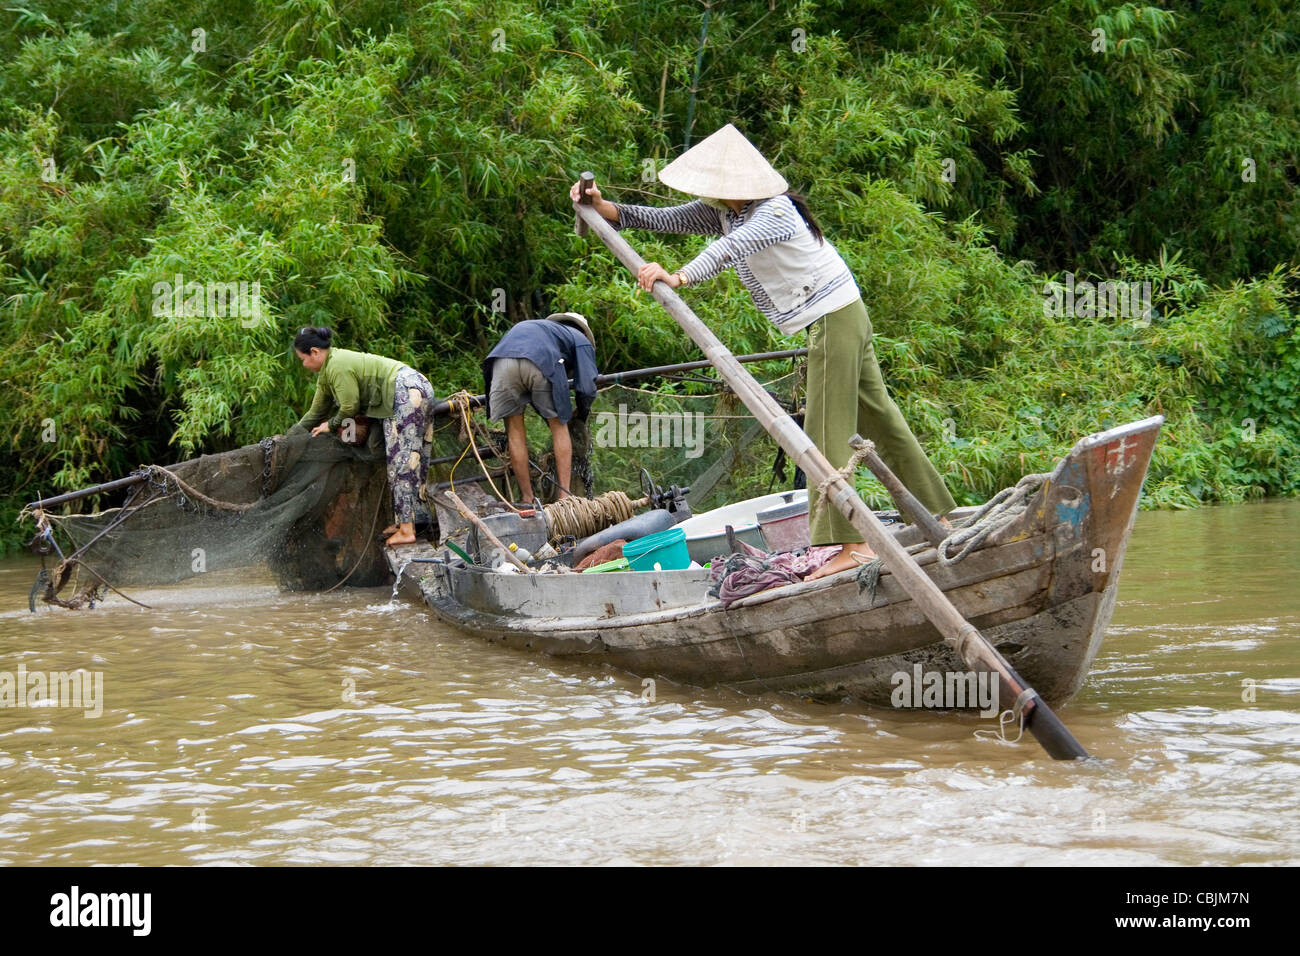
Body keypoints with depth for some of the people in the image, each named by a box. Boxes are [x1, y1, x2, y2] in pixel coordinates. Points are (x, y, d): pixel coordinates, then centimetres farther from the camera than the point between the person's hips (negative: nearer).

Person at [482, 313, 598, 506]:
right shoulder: (582, 341, 31)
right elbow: (587, 389, 18)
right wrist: (580, 414, 36)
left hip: (501, 359, 3)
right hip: (542, 364, -3)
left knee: (515, 430, 15)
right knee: (559, 426, 14)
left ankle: (527, 499, 16)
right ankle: (564, 496, 10)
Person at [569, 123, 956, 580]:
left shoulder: (772, 212, -23)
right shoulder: (724, 210, 5)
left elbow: (729, 248, -41)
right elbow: (667, 219, 4)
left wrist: (678, 277, -55)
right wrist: (605, 208, -8)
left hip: (835, 318, -10)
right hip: (837, 318, 10)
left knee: (827, 431, -11)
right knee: (878, 418, 15)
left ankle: (850, 543, -12)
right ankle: (936, 516, 23)